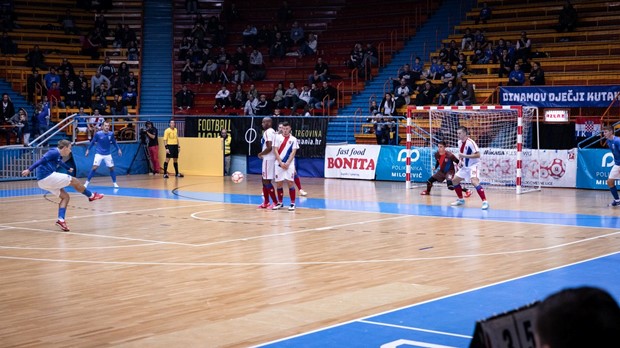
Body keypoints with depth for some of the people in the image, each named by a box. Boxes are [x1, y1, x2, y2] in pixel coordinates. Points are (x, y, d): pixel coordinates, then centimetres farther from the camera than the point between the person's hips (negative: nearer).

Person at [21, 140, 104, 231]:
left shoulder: (58, 156, 21)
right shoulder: (54, 152, -9)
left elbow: (60, 162, 45)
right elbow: (42, 160, -19)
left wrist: (68, 168, 64)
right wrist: (29, 170, -29)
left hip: (42, 181, 10)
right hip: (48, 177, -10)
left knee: (65, 197, 13)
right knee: (74, 181, 2)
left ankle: (61, 220, 0)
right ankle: (91, 196, 19)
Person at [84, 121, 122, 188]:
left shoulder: (111, 134, -6)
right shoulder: (98, 134, -14)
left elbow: (114, 142, 13)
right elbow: (92, 142, 1)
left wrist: (118, 149, 9)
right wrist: (88, 150, 3)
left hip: (108, 154, 3)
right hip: (99, 153, -3)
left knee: (111, 168, 5)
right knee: (94, 167, -14)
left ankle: (115, 183, 21)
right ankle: (87, 182, -5)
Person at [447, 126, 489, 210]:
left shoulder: (470, 142, -22)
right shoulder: (460, 142, 3)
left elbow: (478, 155, -27)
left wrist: (465, 156, -30)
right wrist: (460, 160, 2)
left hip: (473, 166, -9)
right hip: (465, 166, 9)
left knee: (474, 181, -30)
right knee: (454, 181, 12)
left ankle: (485, 202, -29)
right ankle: (461, 200, 29)